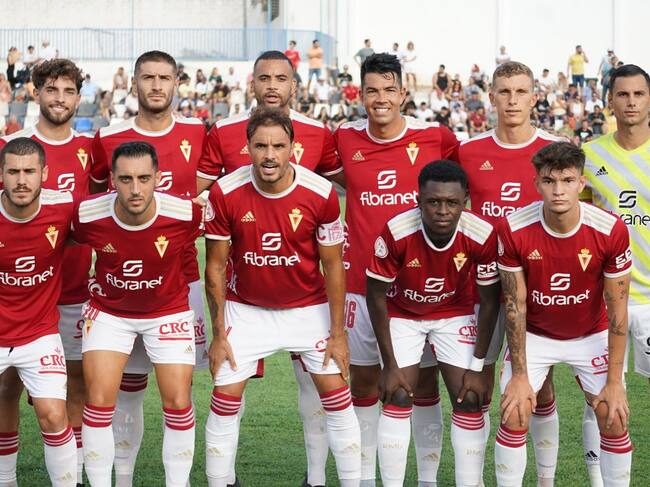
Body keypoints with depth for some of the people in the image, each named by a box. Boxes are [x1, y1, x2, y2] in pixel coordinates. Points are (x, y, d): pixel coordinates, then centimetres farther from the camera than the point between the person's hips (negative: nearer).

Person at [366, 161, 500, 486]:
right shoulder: (396, 233, -32)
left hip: (456, 313, 1)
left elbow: (489, 300, -12)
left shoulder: (482, 236, -28)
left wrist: (476, 367, -10)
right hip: (402, 313, -1)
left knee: (469, 401, -6)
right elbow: (376, 296, -17)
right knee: (398, 398, -9)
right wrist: (390, 365, -14)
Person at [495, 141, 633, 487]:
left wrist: (614, 381, -14)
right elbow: (514, 305, -14)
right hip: (533, 335, 0)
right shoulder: (514, 229, -23)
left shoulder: (611, 230, -24)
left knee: (614, 419, -6)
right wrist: (519, 376, -14)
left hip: (591, 335, 0)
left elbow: (617, 311, -15)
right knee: (513, 417, -11)